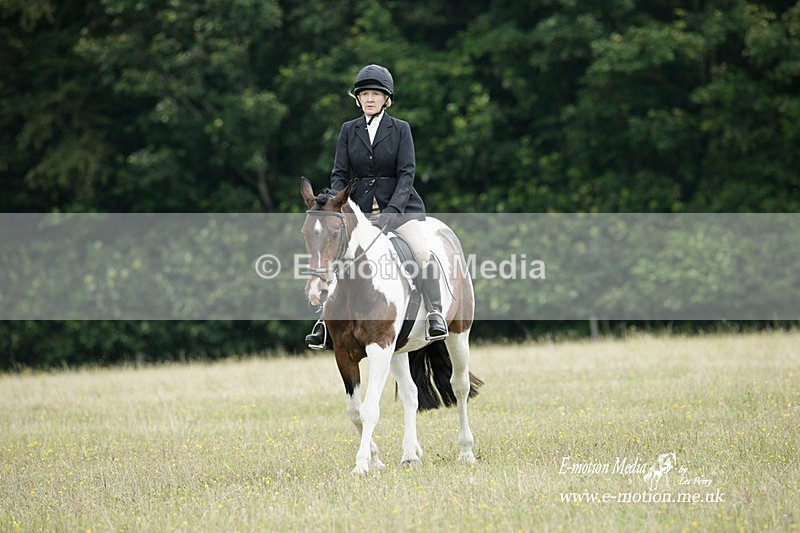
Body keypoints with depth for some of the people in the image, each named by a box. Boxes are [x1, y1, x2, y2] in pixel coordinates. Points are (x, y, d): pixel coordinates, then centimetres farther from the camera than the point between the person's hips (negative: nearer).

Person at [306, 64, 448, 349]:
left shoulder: (400, 129, 1)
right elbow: (339, 174, 5)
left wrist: (391, 210, -20)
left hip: (398, 205, -3)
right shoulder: (349, 130, 8)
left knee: (422, 251, -25)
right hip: (360, 206, 3)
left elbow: (407, 173, -7)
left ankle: (434, 313, -20)